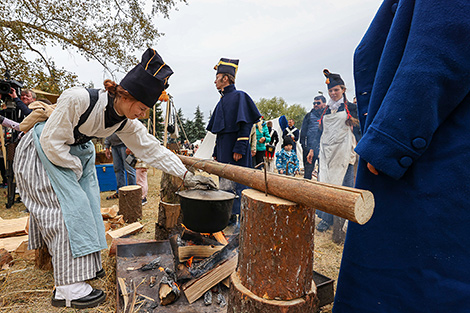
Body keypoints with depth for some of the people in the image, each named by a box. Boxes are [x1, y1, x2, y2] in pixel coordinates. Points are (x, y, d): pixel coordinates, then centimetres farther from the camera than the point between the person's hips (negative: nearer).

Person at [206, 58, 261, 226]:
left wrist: (239, 148, -21)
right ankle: (230, 217, 25)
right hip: (223, 151, 9)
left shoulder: (239, 96, -6)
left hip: (235, 150, -9)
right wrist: (216, 152, 18)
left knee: (238, 185, -4)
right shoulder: (222, 101, 20)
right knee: (225, 183, 13)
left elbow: (245, 124, -14)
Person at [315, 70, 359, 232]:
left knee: (343, 184, -3)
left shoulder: (351, 108, 5)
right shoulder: (326, 110, 16)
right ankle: (326, 218, 10)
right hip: (327, 151, 4)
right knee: (325, 182, 1)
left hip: (344, 152, -3)